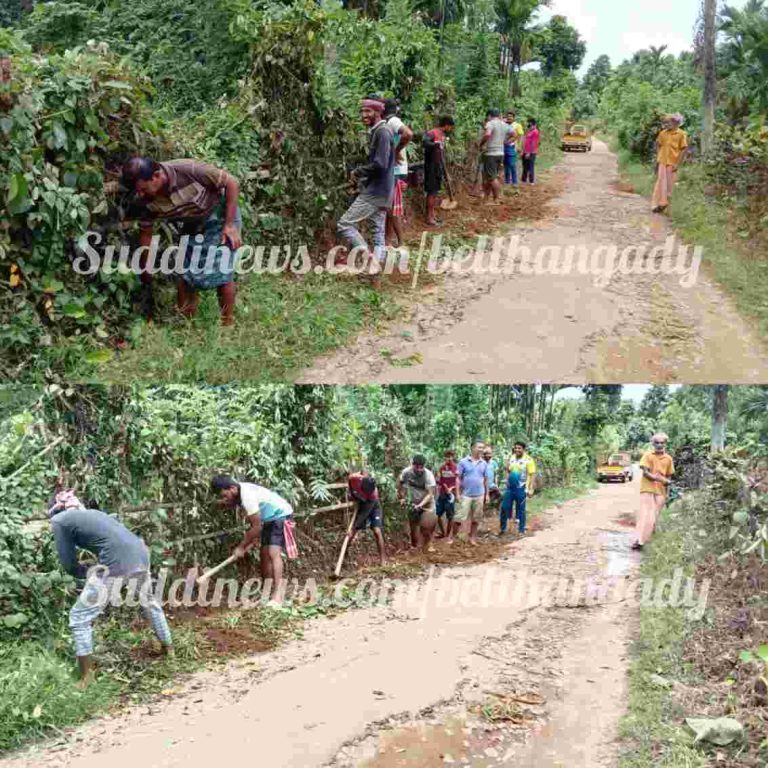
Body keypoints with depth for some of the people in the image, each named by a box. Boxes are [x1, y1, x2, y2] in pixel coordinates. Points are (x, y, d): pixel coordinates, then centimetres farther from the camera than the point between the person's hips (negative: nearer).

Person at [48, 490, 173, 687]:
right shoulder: (93, 512, 29)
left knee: (79, 617, 11)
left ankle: (86, 678, 13)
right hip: (141, 554, 7)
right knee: (149, 602, 33)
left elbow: (69, 564, 10)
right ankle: (168, 648, 48)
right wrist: (94, 573, 36)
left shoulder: (59, 520, 10)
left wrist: (86, 573, 27)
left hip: (116, 563, -7)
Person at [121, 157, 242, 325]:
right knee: (184, 274, 0)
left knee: (221, 273, -12)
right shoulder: (148, 200, -17)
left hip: (220, 214, -5)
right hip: (192, 225, 5)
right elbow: (146, 233, -3)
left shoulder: (187, 170, -33)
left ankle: (227, 326, 1)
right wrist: (145, 276, 1)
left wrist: (230, 225, -24)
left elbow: (232, 182, -24)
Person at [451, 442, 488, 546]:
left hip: (479, 496, 3)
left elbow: (485, 480, 12)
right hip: (466, 495, -3)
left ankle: (472, 538, 19)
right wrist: (457, 494, -7)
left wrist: (487, 494, 9)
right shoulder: (463, 462, -4)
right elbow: (458, 478, -2)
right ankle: (451, 537, 5)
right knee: (459, 517, -5)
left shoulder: (484, 464, 6)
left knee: (476, 519, 9)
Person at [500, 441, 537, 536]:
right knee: (504, 508, 6)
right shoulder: (511, 458, 6)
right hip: (509, 487, 5)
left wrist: (531, 489, -16)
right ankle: (502, 529, 19)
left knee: (521, 510, 6)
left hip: (521, 489, -5)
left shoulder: (528, 460, -9)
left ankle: (521, 530, 18)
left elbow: (532, 475, -11)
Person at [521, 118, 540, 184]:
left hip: (531, 153, -9)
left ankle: (531, 181, -2)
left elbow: (533, 143, -16)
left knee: (530, 167, -6)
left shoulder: (535, 132, -11)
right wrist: (523, 151, 15)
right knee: (525, 167, 13)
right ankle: (524, 180, 20)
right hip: (525, 152, 9)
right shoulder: (528, 131, 18)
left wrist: (529, 153, -19)